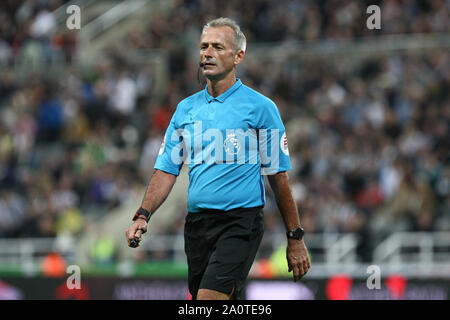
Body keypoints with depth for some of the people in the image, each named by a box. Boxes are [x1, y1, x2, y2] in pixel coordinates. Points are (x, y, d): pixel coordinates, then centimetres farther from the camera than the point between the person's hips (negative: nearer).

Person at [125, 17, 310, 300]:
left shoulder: (261, 107, -1)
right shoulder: (186, 109, 13)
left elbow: (279, 176, -1)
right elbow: (167, 169, 12)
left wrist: (295, 238, -2)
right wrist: (143, 215, -3)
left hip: (240, 222, -5)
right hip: (197, 223, 5)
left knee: (209, 298, -22)